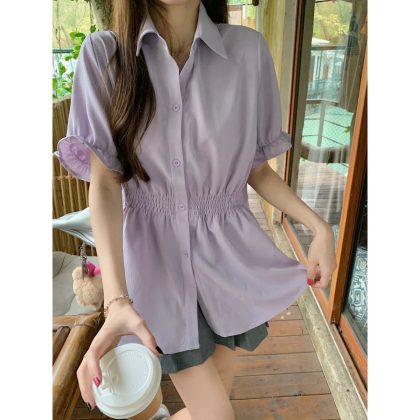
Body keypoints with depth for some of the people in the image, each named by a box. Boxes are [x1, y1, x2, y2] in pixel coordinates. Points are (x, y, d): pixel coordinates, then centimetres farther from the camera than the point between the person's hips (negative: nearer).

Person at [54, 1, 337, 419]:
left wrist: (319, 226, -6)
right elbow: (104, 182, -14)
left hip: (228, 250, 2)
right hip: (156, 252, -2)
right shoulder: (103, 54, -7)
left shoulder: (247, 49, -4)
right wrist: (117, 299, -26)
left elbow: (257, 167, 3)